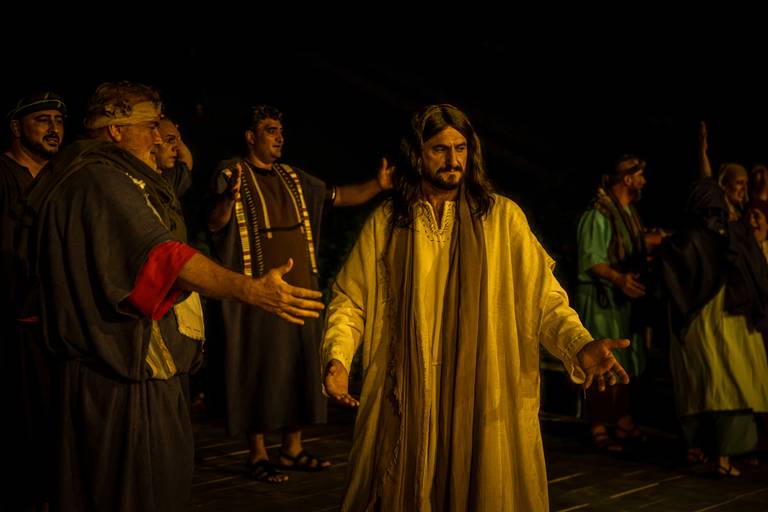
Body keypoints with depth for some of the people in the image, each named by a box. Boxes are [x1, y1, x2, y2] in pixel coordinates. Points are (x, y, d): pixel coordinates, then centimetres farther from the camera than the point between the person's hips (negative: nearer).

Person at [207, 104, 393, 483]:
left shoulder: (293, 178, 16)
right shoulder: (232, 174, -2)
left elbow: (339, 196, 14)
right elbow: (215, 224, -15)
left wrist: (378, 184, -2)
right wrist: (229, 197, -37)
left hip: (301, 287, 6)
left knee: (299, 364, 9)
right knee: (261, 367, -3)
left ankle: (292, 448, 20)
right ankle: (257, 454, 7)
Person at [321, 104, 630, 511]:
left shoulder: (503, 217, 1)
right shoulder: (385, 223, 5)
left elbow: (543, 296, -4)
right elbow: (350, 300, 6)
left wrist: (582, 345, -21)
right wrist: (337, 360, -10)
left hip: (485, 399, 0)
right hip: (406, 404, 1)